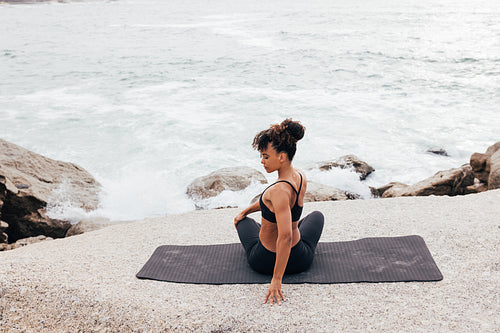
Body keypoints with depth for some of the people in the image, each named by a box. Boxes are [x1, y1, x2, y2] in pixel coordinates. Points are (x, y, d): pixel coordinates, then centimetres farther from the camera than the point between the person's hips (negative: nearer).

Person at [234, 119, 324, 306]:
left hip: (264, 261, -5)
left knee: (243, 221, 28)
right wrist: (246, 210, 21)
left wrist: (276, 280, -31)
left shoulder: (280, 190, -34)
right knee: (317, 216, 38)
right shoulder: (300, 177, -9)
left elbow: (285, 237, -38)